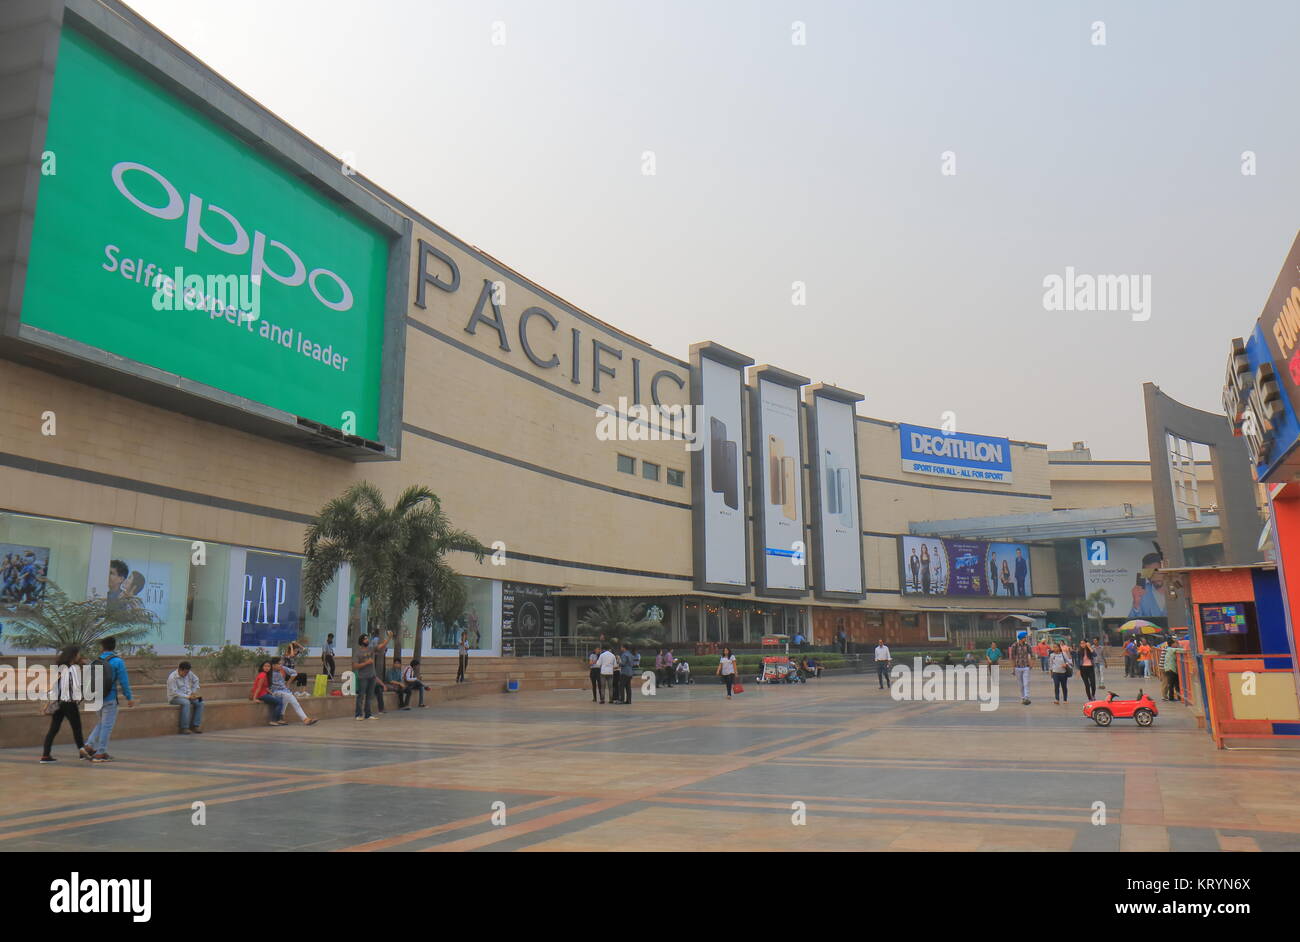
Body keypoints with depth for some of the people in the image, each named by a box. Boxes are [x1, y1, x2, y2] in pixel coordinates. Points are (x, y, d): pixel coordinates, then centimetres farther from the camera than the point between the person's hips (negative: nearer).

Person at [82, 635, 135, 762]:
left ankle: (89, 745, 12)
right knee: (107, 725, 3)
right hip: (109, 699, -6)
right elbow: (124, 681, -11)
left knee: (102, 722, 23)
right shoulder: (118, 662, -11)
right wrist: (129, 697, -3)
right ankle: (100, 753, 6)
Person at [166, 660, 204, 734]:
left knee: (200, 702, -16)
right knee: (186, 703, -36)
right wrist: (188, 697, -27)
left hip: (188, 695, 7)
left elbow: (195, 680, 16)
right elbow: (174, 692, -24)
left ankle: (195, 726, -14)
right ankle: (184, 728, -33)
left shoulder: (189, 673, -2)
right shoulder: (172, 677, -21)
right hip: (174, 698, -7)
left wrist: (194, 692, 5)